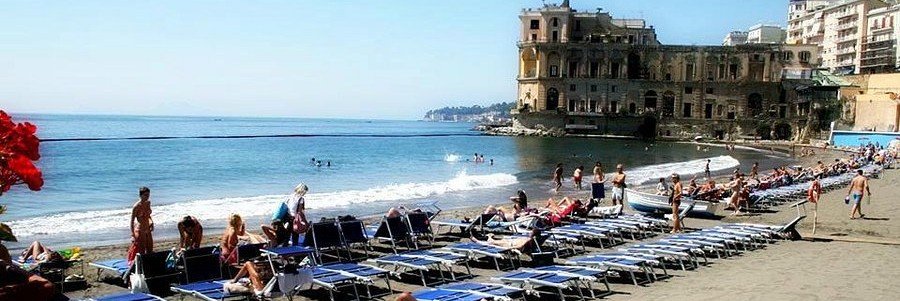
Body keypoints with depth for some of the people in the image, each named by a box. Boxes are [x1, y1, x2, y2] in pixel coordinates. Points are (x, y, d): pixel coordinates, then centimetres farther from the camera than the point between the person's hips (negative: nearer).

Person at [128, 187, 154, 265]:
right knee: (140, 251, 0)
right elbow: (132, 221, -15)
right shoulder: (136, 206, -17)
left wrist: (151, 222, -1)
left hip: (148, 230, 7)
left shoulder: (148, 203, 2)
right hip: (140, 231, -7)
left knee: (150, 250, 13)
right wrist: (133, 235, -17)